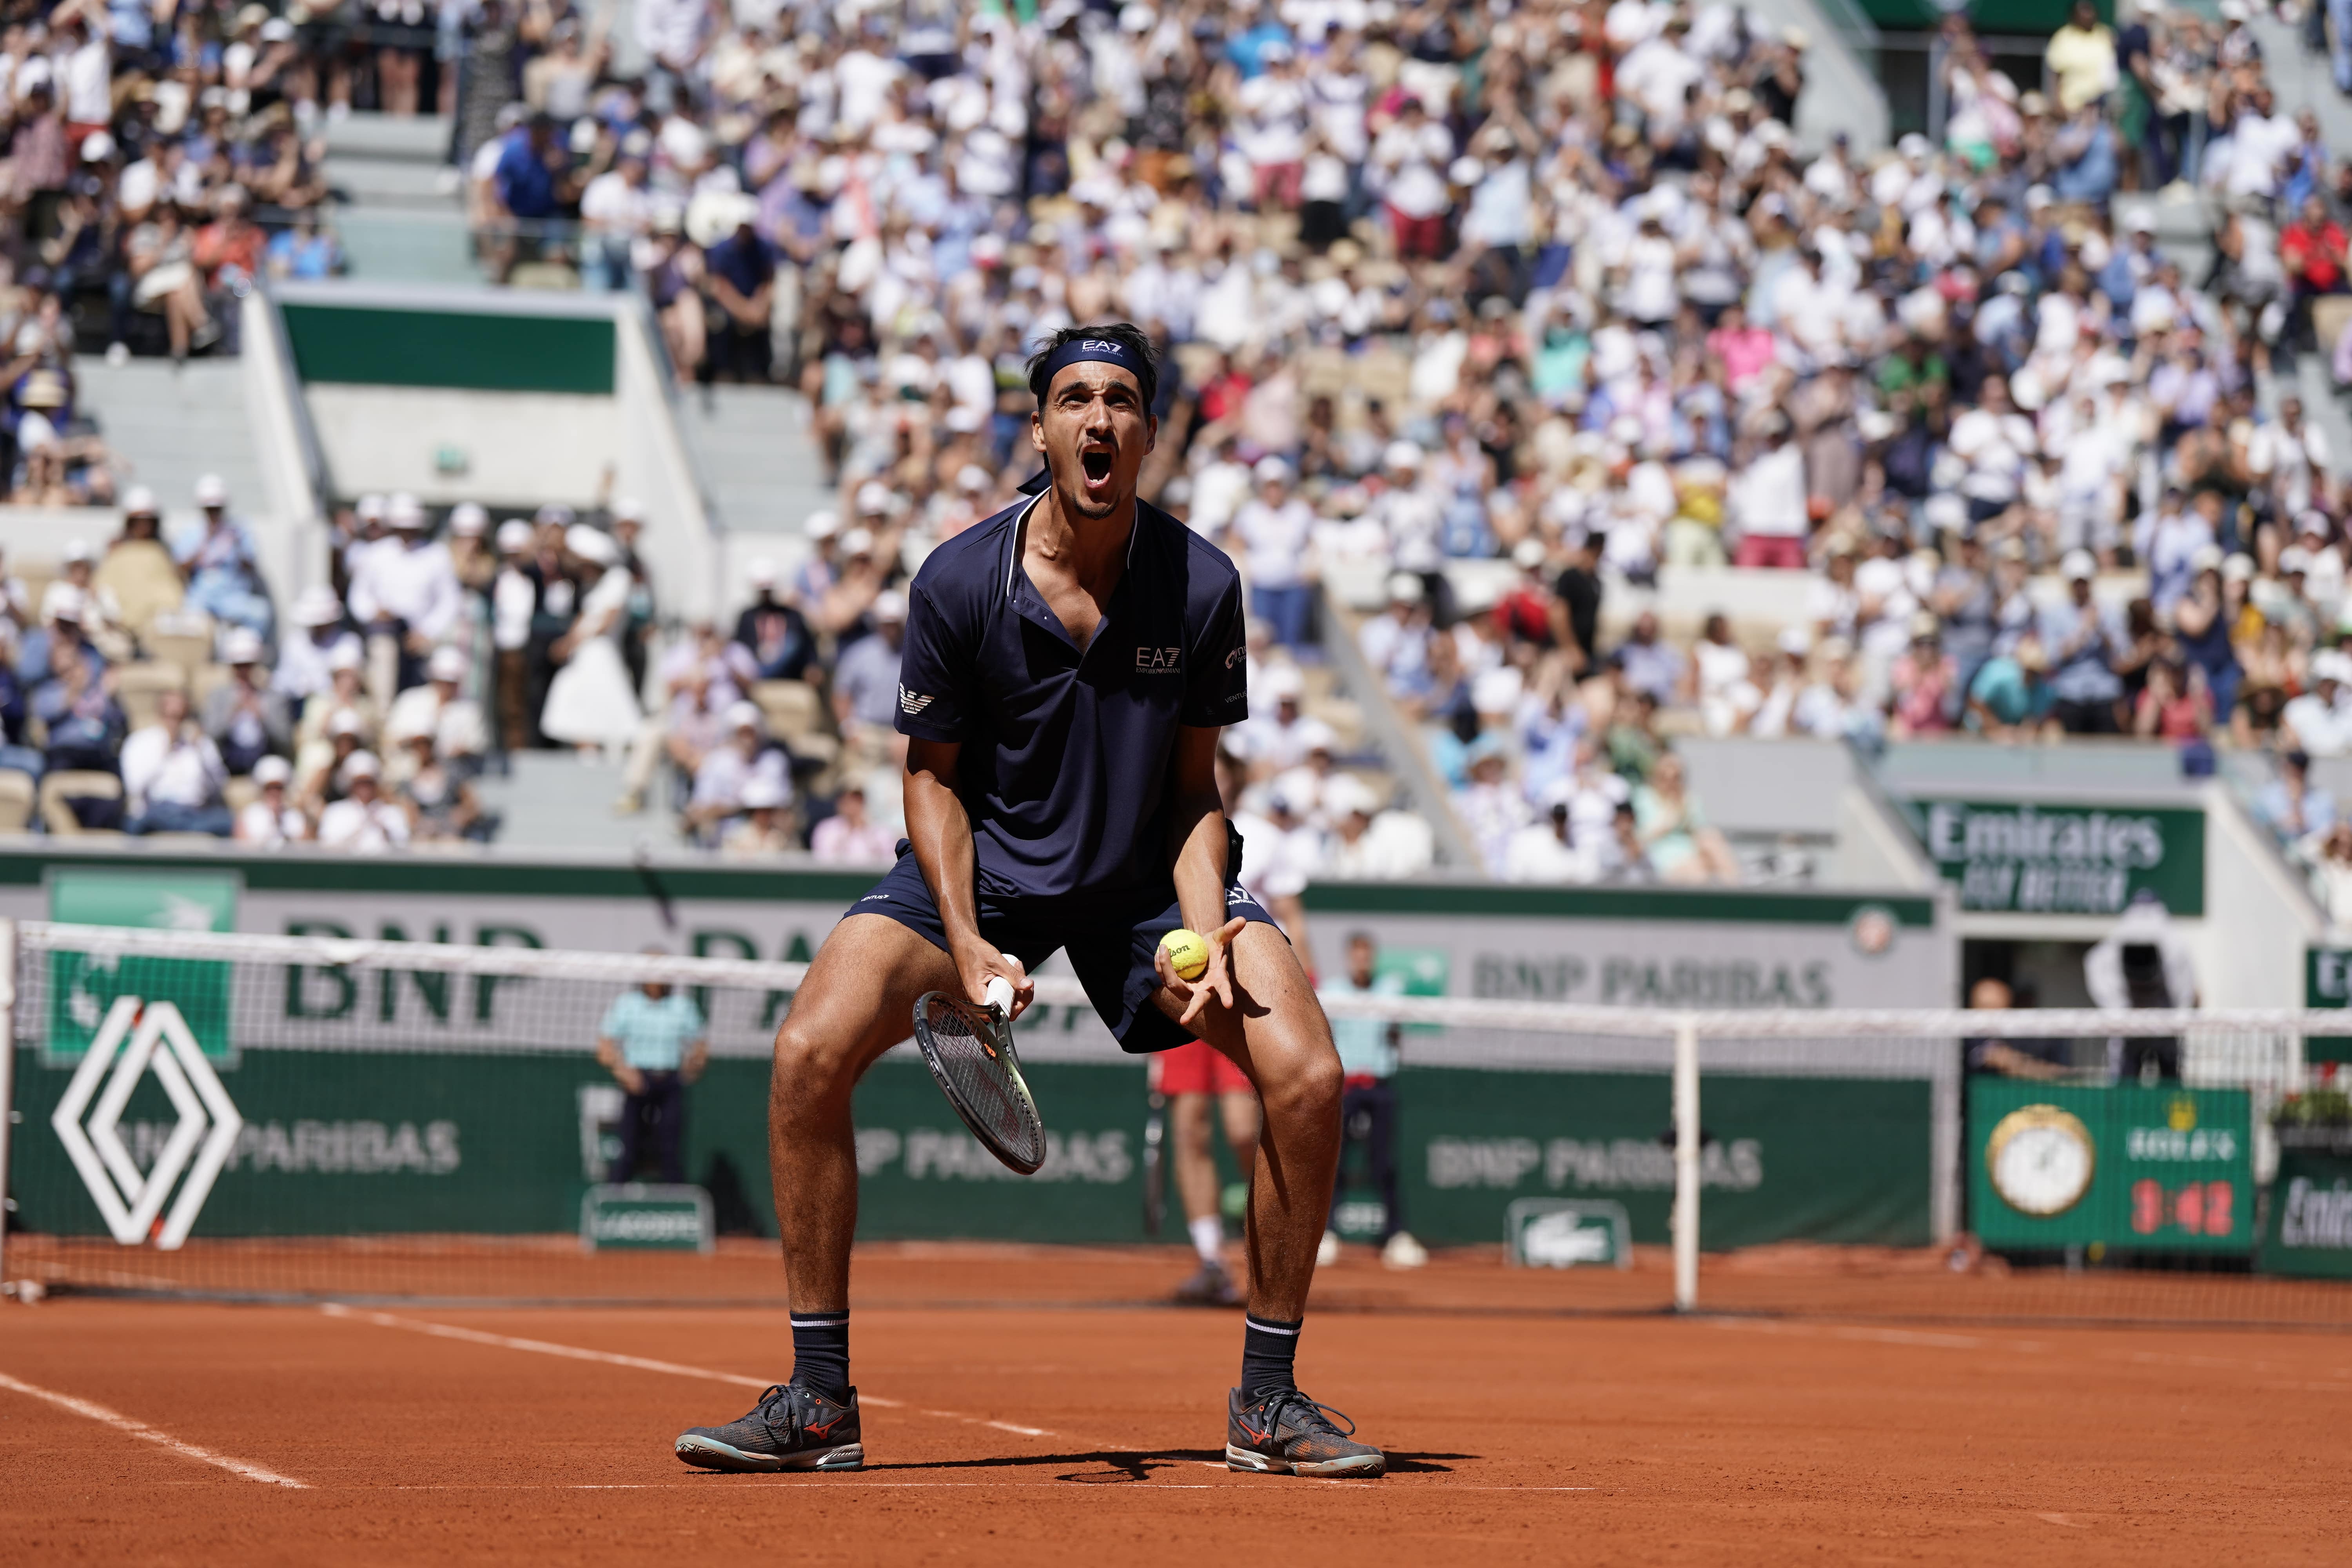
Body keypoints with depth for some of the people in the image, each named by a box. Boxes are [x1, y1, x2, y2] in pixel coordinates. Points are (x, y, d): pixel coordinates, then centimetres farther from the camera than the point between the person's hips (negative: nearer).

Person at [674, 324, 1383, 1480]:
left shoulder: (1201, 586, -13)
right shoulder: (958, 582, -16)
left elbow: (1194, 787, -4)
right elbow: (933, 774, -5)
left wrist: (1205, 933, -20)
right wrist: (966, 947, -17)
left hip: (1146, 877, 1)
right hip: (982, 866, -1)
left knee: (1306, 1077, -19)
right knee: (810, 1050, -23)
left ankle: (1267, 1402, -2)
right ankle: (818, 1402, -10)